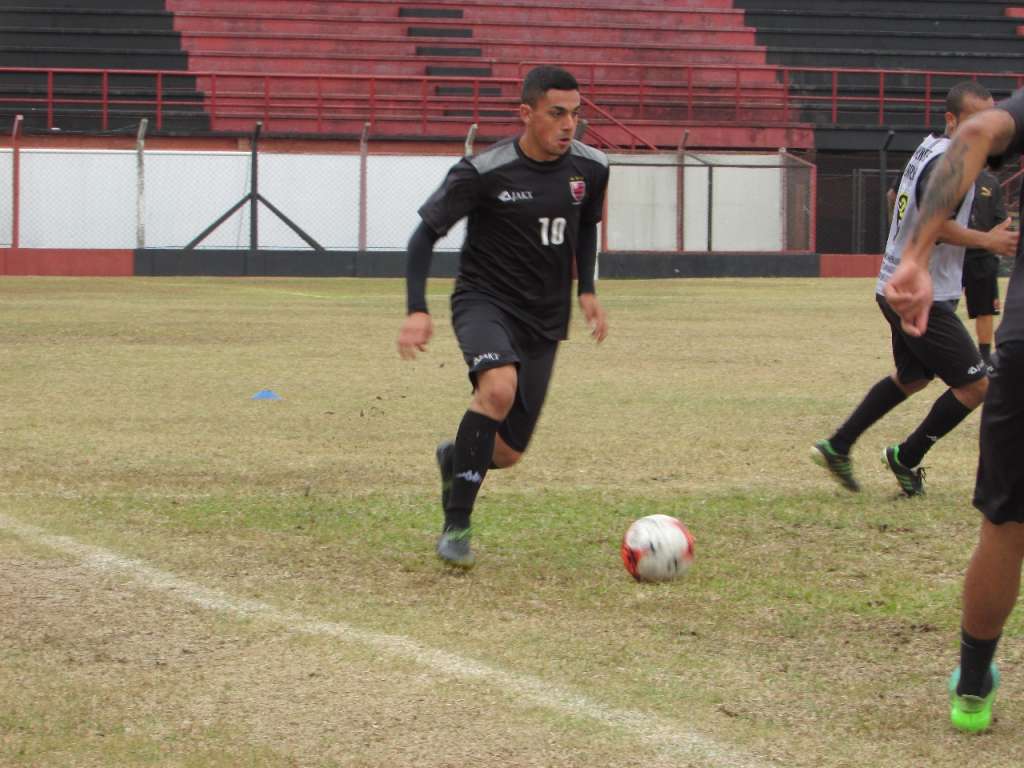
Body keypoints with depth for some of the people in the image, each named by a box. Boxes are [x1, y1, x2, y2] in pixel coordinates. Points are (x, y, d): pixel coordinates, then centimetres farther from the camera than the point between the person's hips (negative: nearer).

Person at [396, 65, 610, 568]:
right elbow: (426, 233, -9)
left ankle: (454, 459, 43)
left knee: (507, 453, 4)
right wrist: (416, 311, -18)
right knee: (499, 386, -36)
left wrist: (586, 291, 11)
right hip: (484, 301, -5)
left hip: (544, 319, 5)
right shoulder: (483, 172, -16)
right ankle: (456, 525, -26)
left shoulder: (589, 168, -2)